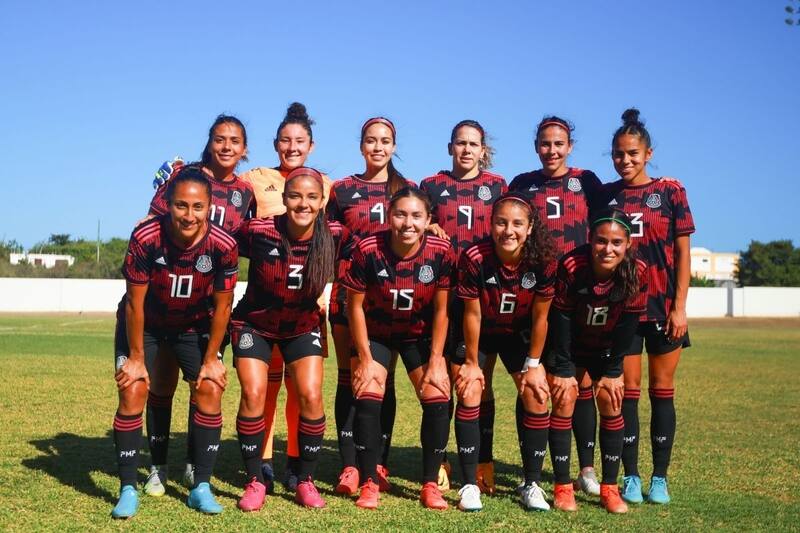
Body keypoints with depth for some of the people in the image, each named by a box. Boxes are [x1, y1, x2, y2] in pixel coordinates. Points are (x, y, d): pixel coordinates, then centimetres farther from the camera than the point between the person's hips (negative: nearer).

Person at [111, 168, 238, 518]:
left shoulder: (223, 246, -27)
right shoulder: (145, 238, -31)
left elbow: (222, 307, -14)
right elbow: (135, 302, -20)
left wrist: (211, 359, -9)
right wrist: (136, 356, -13)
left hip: (195, 325, 2)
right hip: (144, 322, -1)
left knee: (210, 390, -10)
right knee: (132, 391, -13)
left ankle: (201, 487, 2)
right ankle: (128, 490, -1)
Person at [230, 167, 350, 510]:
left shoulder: (335, 236, -19)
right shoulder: (258, 232, -25)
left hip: (302, 326, 1)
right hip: (254, 324, -1)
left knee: (311, 396, -10)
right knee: (253, 394, -13)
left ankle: (306, 481, 8)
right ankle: (255, 482, 3)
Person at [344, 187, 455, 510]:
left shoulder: (441, 252, -22)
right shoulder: (367, 250, -26)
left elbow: (441, 311, -11)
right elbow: (355, 306, -15)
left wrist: (435, 361, -10)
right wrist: (365, 359, -13)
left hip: (420, 335, 1)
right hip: (375, 333, -1)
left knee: (438, 401, -10)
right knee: (367, 399, -15)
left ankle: (430, 485, 5)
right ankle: (369, 484, 0)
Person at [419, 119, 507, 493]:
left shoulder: (497, 186, 10)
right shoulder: (431, 186, 10)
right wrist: (430, 236, -6)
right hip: (442, 294, 0)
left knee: (481, 380, 2)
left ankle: (483, 463, 10)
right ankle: (438, 461, 9)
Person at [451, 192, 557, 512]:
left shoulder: (543, 261, -26)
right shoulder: (474, 258, -30)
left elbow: (539, 317, -14)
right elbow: (472, 314, -20)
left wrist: (533, 365, -8)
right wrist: (472, 363, -11)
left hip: (518, 334, 2)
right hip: (478, 333, -1)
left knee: (536, 395, -8)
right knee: (469, 393, -15)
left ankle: (532, 484, 5)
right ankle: (469, 485, -6)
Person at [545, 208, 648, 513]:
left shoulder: (638, 273, -25)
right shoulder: (570, 266, -31)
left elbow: (627, 325, -15)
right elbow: (560, 318, -24)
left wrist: (612, 371, -12)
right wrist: (563, 369, -21)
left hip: (605, 347, 2)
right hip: (568, 344, -2)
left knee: (611, 405, -4)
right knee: (563, 403, -9)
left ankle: (610, 488, 7)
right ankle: (562, 488, -1)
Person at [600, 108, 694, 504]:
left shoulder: (670, 191, 1)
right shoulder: (605, 196, 6)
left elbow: (682, 252, 0)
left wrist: (679, 307, -6)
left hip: (663, 307, -1)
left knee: (662, 391, 4)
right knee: (627, 392, 4)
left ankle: (660, 478, 13)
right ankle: (631, 476, 12)